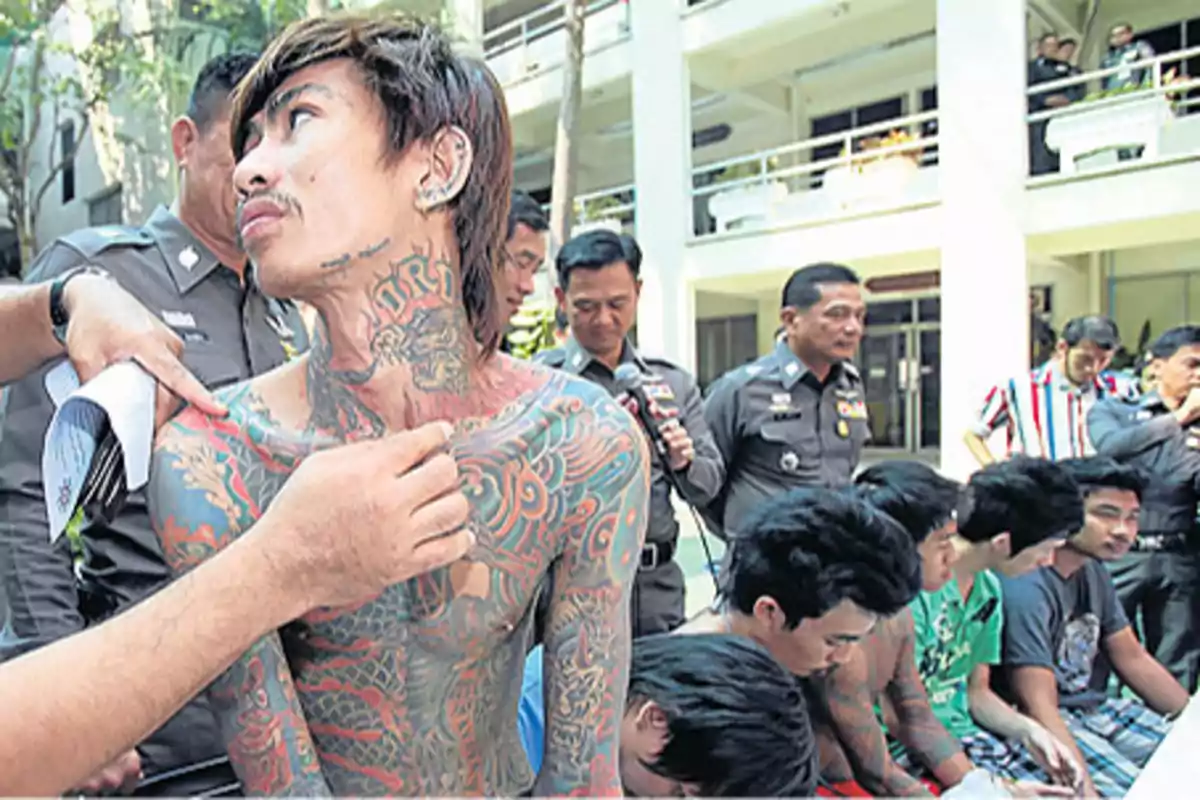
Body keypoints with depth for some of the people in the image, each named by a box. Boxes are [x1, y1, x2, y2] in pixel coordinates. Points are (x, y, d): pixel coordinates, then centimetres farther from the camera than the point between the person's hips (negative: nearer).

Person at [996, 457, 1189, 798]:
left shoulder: (1093, 572, 6)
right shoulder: (1027, 587, -25)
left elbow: (1133, 659, 16)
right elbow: (1039, 706, -27)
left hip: (1093, 707, 9)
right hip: (1047, 725, -9)